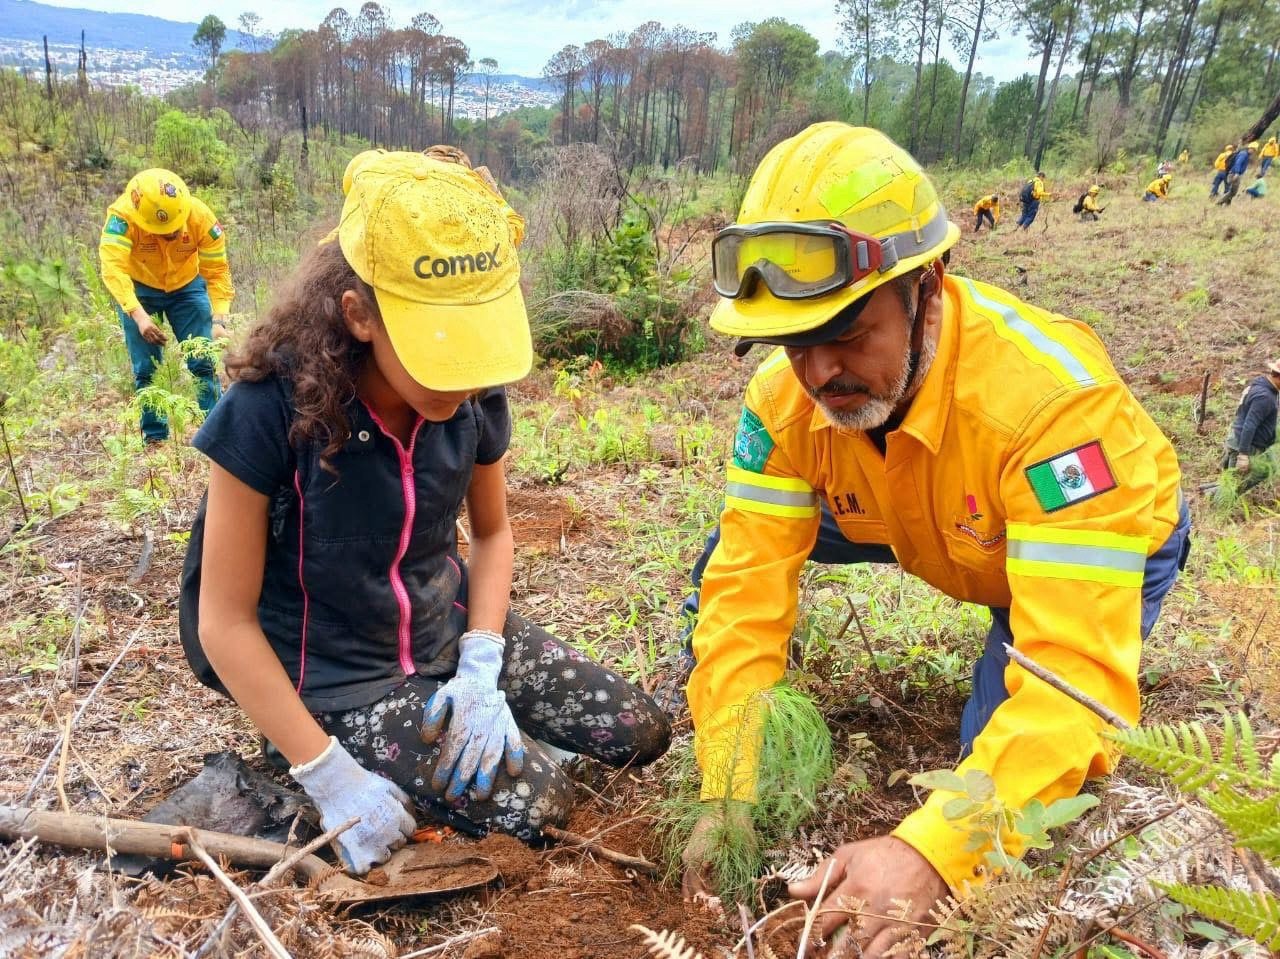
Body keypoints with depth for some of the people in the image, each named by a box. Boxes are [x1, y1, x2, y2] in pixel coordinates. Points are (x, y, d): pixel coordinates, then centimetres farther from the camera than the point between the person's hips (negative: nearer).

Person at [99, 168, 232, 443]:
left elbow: (217, 270, -25)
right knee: (146, 369, -1)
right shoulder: (122, 215, -33)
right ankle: (154, 437, 11)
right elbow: (113, 268, -43)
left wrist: (219, 319, -38)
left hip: (186, 285, 1)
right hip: (138, 288, -1)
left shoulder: (201, 217, -28)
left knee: (203, 362, -5)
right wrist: (139, 315, -57)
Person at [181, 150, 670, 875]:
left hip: (450, 630, 5)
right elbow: (226, 621, -19)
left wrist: (481, 665, -11)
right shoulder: (272, 412, -27)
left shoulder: (475, 399, -12)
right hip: (341, 678, -5)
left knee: (642, 735, 3)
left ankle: (464, 714, 20)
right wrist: (329, 775, -21)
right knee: (535, 805, -16)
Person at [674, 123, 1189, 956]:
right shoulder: (785, 395, -28)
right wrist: (727, 799, -34)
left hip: (1111, 538, -3)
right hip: (931, 532, 4)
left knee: (1004, 753, -21)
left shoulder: (1052, 394, -43)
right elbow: (747, 590, -27)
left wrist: (930, 853, -55)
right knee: (727, 558, -11)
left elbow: (1078, 670, -46)